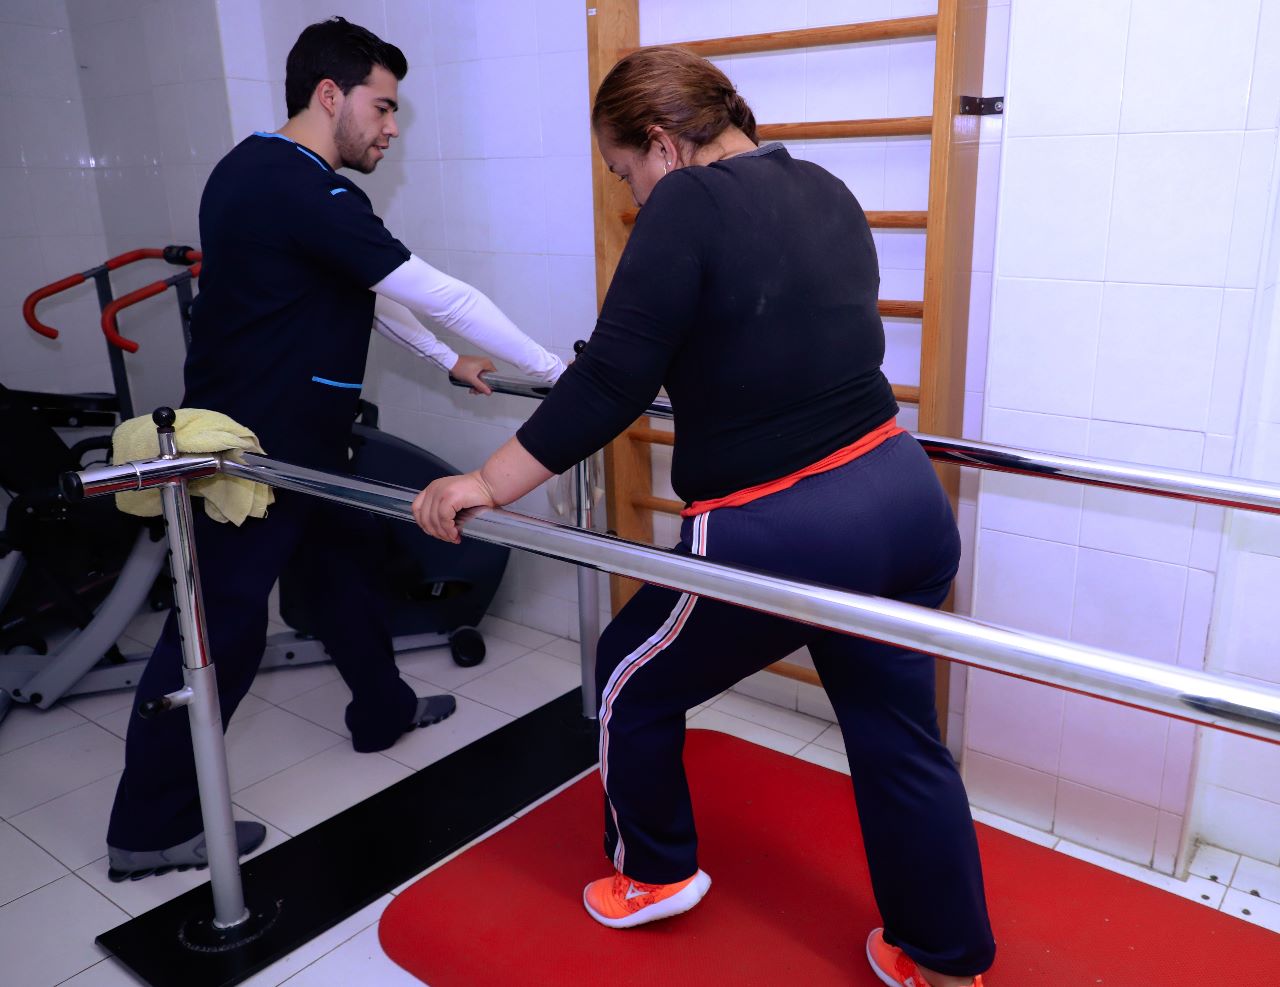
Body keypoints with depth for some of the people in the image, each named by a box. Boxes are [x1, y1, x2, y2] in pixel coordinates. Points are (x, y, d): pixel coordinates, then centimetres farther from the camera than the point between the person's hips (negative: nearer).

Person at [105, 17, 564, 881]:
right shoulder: (307, 194, -21)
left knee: (346, 565, 21)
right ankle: (150, 829, 13)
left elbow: (364, 292, 17)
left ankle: (383, 711, 41)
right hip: (256, 451, -10)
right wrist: (553, 370, -12)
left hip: (294, 436, 10)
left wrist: (447, 361, 20)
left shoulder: (257, 169, 11)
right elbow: (437, 294, -20)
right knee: (221, 626, -1)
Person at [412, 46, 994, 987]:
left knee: (633, 676, 18)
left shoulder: (689, 204, -11)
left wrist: (486, 483, -6)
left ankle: (656, 876, 38)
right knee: (902, 742, 19)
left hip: (778, 538, -7)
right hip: (908, 502, 8)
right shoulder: (828, 192, 11)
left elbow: (610, 385, -15)